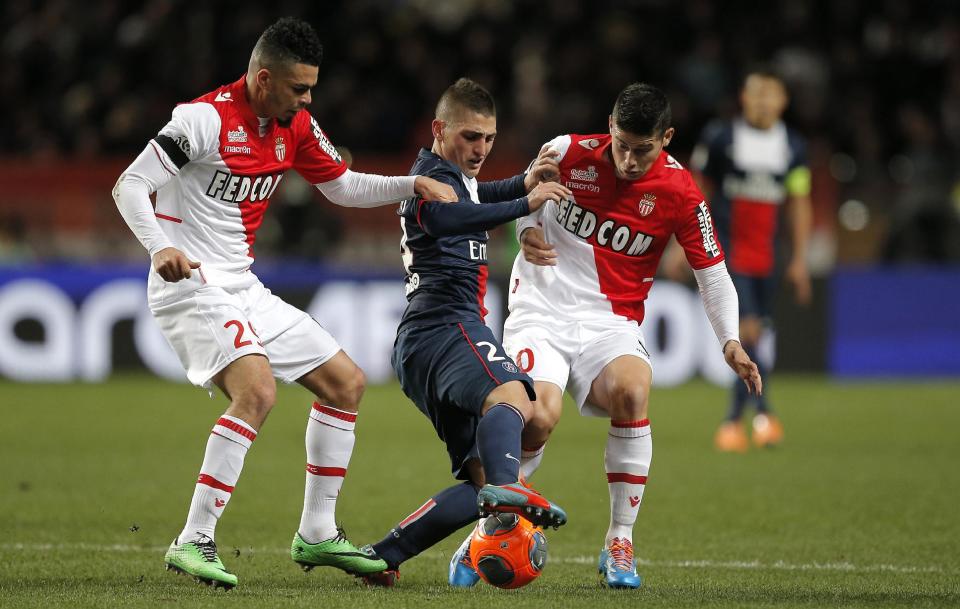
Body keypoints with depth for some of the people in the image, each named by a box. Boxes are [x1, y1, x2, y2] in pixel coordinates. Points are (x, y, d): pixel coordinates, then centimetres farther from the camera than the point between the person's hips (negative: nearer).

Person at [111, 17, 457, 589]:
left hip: (244, 289, 9)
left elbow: (342, 186, 21)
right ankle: (194, 542, -25)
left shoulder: (297, 126, 7)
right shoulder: (207, 117, -17)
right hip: (191, 285, -9)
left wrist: (415, 184, 7)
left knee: (346, 382, 10)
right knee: (258, 389, -30)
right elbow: (129, 185, -17)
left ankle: (317, 535, 17)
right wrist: (160, 247, -33)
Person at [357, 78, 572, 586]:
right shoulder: (433, 176, -1)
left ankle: (382, 557, -2)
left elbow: (476, 196, 50)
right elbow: (443, 217, -24)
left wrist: (522, 183, 28)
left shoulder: (453, 175, 29)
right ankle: (505, 486, -66)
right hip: (446, 323, -10)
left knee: (480, 484, 1)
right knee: (511, 397, -38)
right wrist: (523, 206, -33)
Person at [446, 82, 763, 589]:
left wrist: (730, 342, -8)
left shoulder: (680, 193, -4)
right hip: (541, 313, -1)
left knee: (632, 391, -33)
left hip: (611, 324, 1)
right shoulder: (568, 153, -4)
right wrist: (527, 230, -4)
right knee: (539, 417, -29)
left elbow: (712, 273, 5)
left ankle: (620, 544, -17)